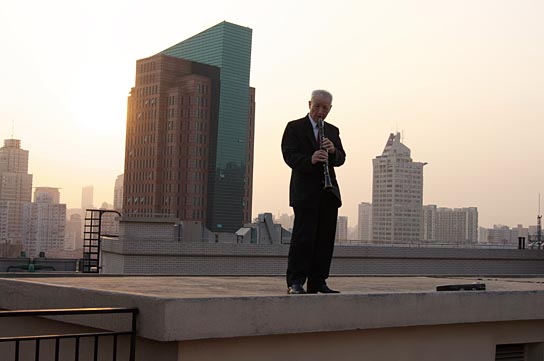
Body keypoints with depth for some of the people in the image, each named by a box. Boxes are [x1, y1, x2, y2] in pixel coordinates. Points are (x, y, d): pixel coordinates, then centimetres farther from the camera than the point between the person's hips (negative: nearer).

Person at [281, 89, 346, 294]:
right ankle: (295, 283, -5)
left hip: (328, 192, 6)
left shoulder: (332, 131, 19)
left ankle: (318, 281, 12)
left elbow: (341, 159, 11)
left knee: (326, 239, 5)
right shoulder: (294, 127, 3)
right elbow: (289, 156, -9)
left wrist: (333, 150, -12)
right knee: (303, 237, -9)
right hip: (305, 192, -5)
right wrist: (310, 160, -27)